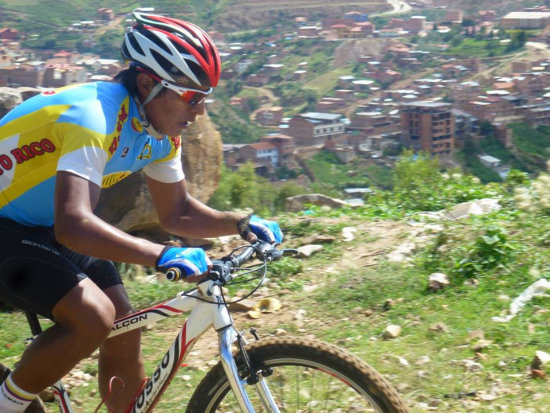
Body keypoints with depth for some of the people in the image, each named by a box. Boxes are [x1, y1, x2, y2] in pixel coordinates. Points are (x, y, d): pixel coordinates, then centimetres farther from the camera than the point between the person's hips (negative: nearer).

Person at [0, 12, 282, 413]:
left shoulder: (160, 131, -5)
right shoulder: (93, 118, -32)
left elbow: (177, 213, 8)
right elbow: (73, 226, -44)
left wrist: (241, 223, -8)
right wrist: (162, 255, -50)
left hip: (46, 229, 9)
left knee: (124, 337, 2)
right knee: (94, 316, -26)